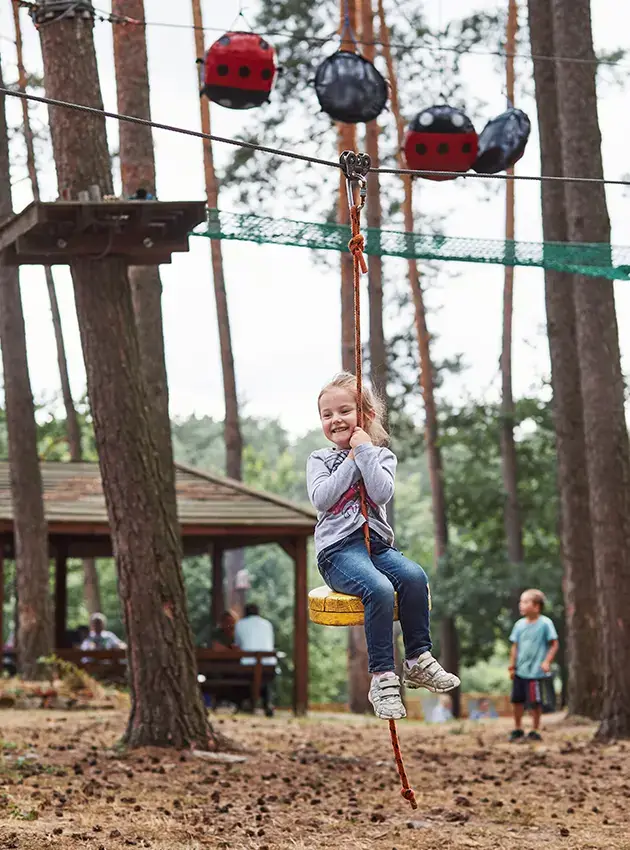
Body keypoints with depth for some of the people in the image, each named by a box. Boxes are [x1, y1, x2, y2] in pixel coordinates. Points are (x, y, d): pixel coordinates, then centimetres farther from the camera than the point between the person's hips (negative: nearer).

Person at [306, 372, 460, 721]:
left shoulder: (381, 456, 14)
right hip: (338, 549, -3)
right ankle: (382, 676, -28)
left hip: (376, 542, 3)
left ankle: (418, 659, -15)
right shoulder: (320, 460, 12)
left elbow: (382, 492, -7)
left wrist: (365, 451, -6)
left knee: (414, 576, -28)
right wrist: (351, 460, -4)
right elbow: (322, 498, -8)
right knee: (379, 589, -32)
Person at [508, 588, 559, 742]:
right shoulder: (520, 624, 6)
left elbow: (554, 644, -5)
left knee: (535, 702, -2)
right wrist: (512, 666, 8)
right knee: (517, 699, 11)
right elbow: (515, 646, 11)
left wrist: (547, 661, -15)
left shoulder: (545, 624, -8)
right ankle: (518, 728, 26)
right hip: (520, 671, 5)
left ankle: (535, 731, 12)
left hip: (536, 672, -5)